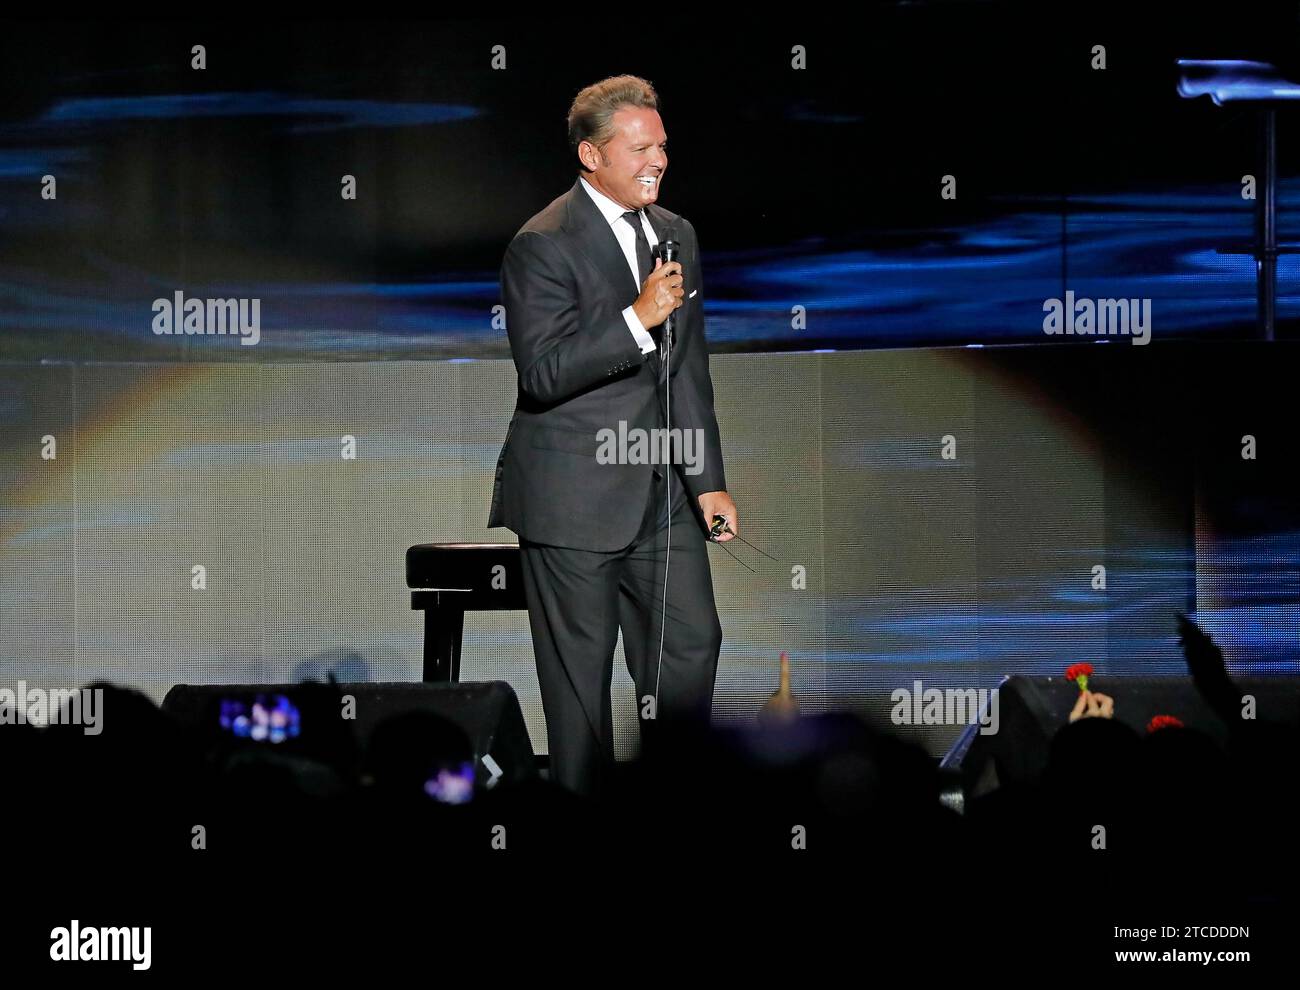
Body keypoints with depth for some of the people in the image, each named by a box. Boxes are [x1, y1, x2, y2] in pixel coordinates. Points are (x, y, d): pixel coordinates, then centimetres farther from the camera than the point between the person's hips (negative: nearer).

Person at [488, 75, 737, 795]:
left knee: (692, 642, 5)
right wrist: (638, 319, -26)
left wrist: (708, 480, 13)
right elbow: (543, 373, -21)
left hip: (662, 491, 7)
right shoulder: (543, 246, -12)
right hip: (574, 494, -7)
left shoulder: (676, 234, 12)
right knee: (581, 671, 0)